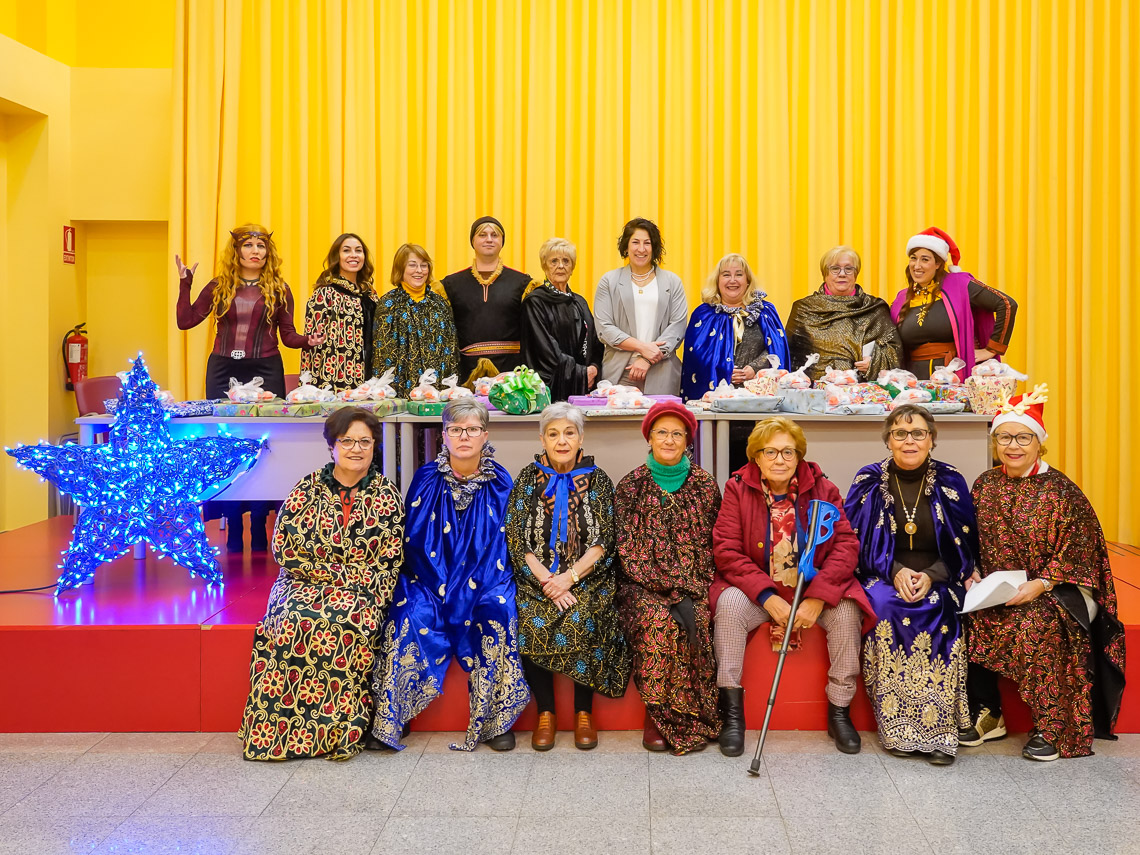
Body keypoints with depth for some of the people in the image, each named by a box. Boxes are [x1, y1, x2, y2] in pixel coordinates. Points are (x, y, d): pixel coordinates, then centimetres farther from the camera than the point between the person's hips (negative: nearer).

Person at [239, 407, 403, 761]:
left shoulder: (387, 494, 5)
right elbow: (283, 547, -1)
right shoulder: (307, 489, 4)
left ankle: (337, 731, -25)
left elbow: (390, 561, 1)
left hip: (361, 591, -1)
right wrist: (336, 572, -9)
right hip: (304, 585, 1)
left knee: (347, 622, -32)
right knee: (292, 619, -30)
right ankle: (280, 730, -22)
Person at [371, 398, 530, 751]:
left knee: (498, 614, -28)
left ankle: (496, 722, -14)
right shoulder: (426, 478, 0)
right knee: (409, 615, -26)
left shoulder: (499, 481, 0)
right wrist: (444, 590, -13)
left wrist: (471, 589, -14)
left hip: (485, 579, 0)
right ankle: (389, 719, -14)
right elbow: (413, 540, -1)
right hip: (431, 578, 1)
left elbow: (502, 543, 1)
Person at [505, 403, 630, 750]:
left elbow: (604, 541, -1)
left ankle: (584, 712, -11)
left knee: (583, 620, -29)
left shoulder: (597, 480, 6)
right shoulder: (529, 479, 7)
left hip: (588, 578, -1)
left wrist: (569, 577, -15)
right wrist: (547, 582, -13)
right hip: (537, 578, 1)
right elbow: (516, 540, 0)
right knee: (532, 622, -26)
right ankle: (545, 713, -10)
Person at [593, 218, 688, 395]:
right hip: (619, 374, 0)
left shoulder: (672, 282, 11)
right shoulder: (609, 281, 10)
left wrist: (648, 359, -10)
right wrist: (641, 347, -11)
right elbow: (604, 328, 1)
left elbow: (678, 325, 2)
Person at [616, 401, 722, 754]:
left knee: (693, 619, -29)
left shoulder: (705, 484, 8)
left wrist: (689, 590, -8)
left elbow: (711, 545, 8)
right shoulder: (631, 485, 4)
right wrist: (670, 591, -13)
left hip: (694, 584, 1)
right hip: (645, 585, -1)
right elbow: (628, 549, -2)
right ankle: (656, 713, -17)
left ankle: (663, 715, -16)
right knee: (657, 618, -31)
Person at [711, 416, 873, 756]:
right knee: (729, 604, -29)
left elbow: (846, 544, -8)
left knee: (845, 610, -26)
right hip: (757, 589, -1)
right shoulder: (738, 488, -4)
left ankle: (839, 712, -9)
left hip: (815, 587, 1)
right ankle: (732, 712, -20)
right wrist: (767, 596, -22)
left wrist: (818, 597, -22)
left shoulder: (822, 489, -1)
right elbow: (725, 550, -11)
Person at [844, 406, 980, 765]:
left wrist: (931, 576, -13)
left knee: (939, 614, -31)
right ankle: (897, 730, -24)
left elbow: (964, 547, 4)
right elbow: (858, 543, 1)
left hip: (939, 581, 1)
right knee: (886, 609, -33)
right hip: (882, 578, -1)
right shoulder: (869, 482, 2)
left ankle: (938, 730, -24)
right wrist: (895, 571, -15)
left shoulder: (951, 483, 4)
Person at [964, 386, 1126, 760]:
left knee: (1034, 624, -34)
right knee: (966, 617, -25)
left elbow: (1077, 552, -9)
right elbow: (972, 542, 11)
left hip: (1053, 591, -4)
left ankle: (1050, 728, -17)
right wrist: (972, 574, -7)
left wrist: (1040, 584, -21)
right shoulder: (985, 484, 6)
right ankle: (987, 714, -7)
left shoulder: (1060, 490, -8)